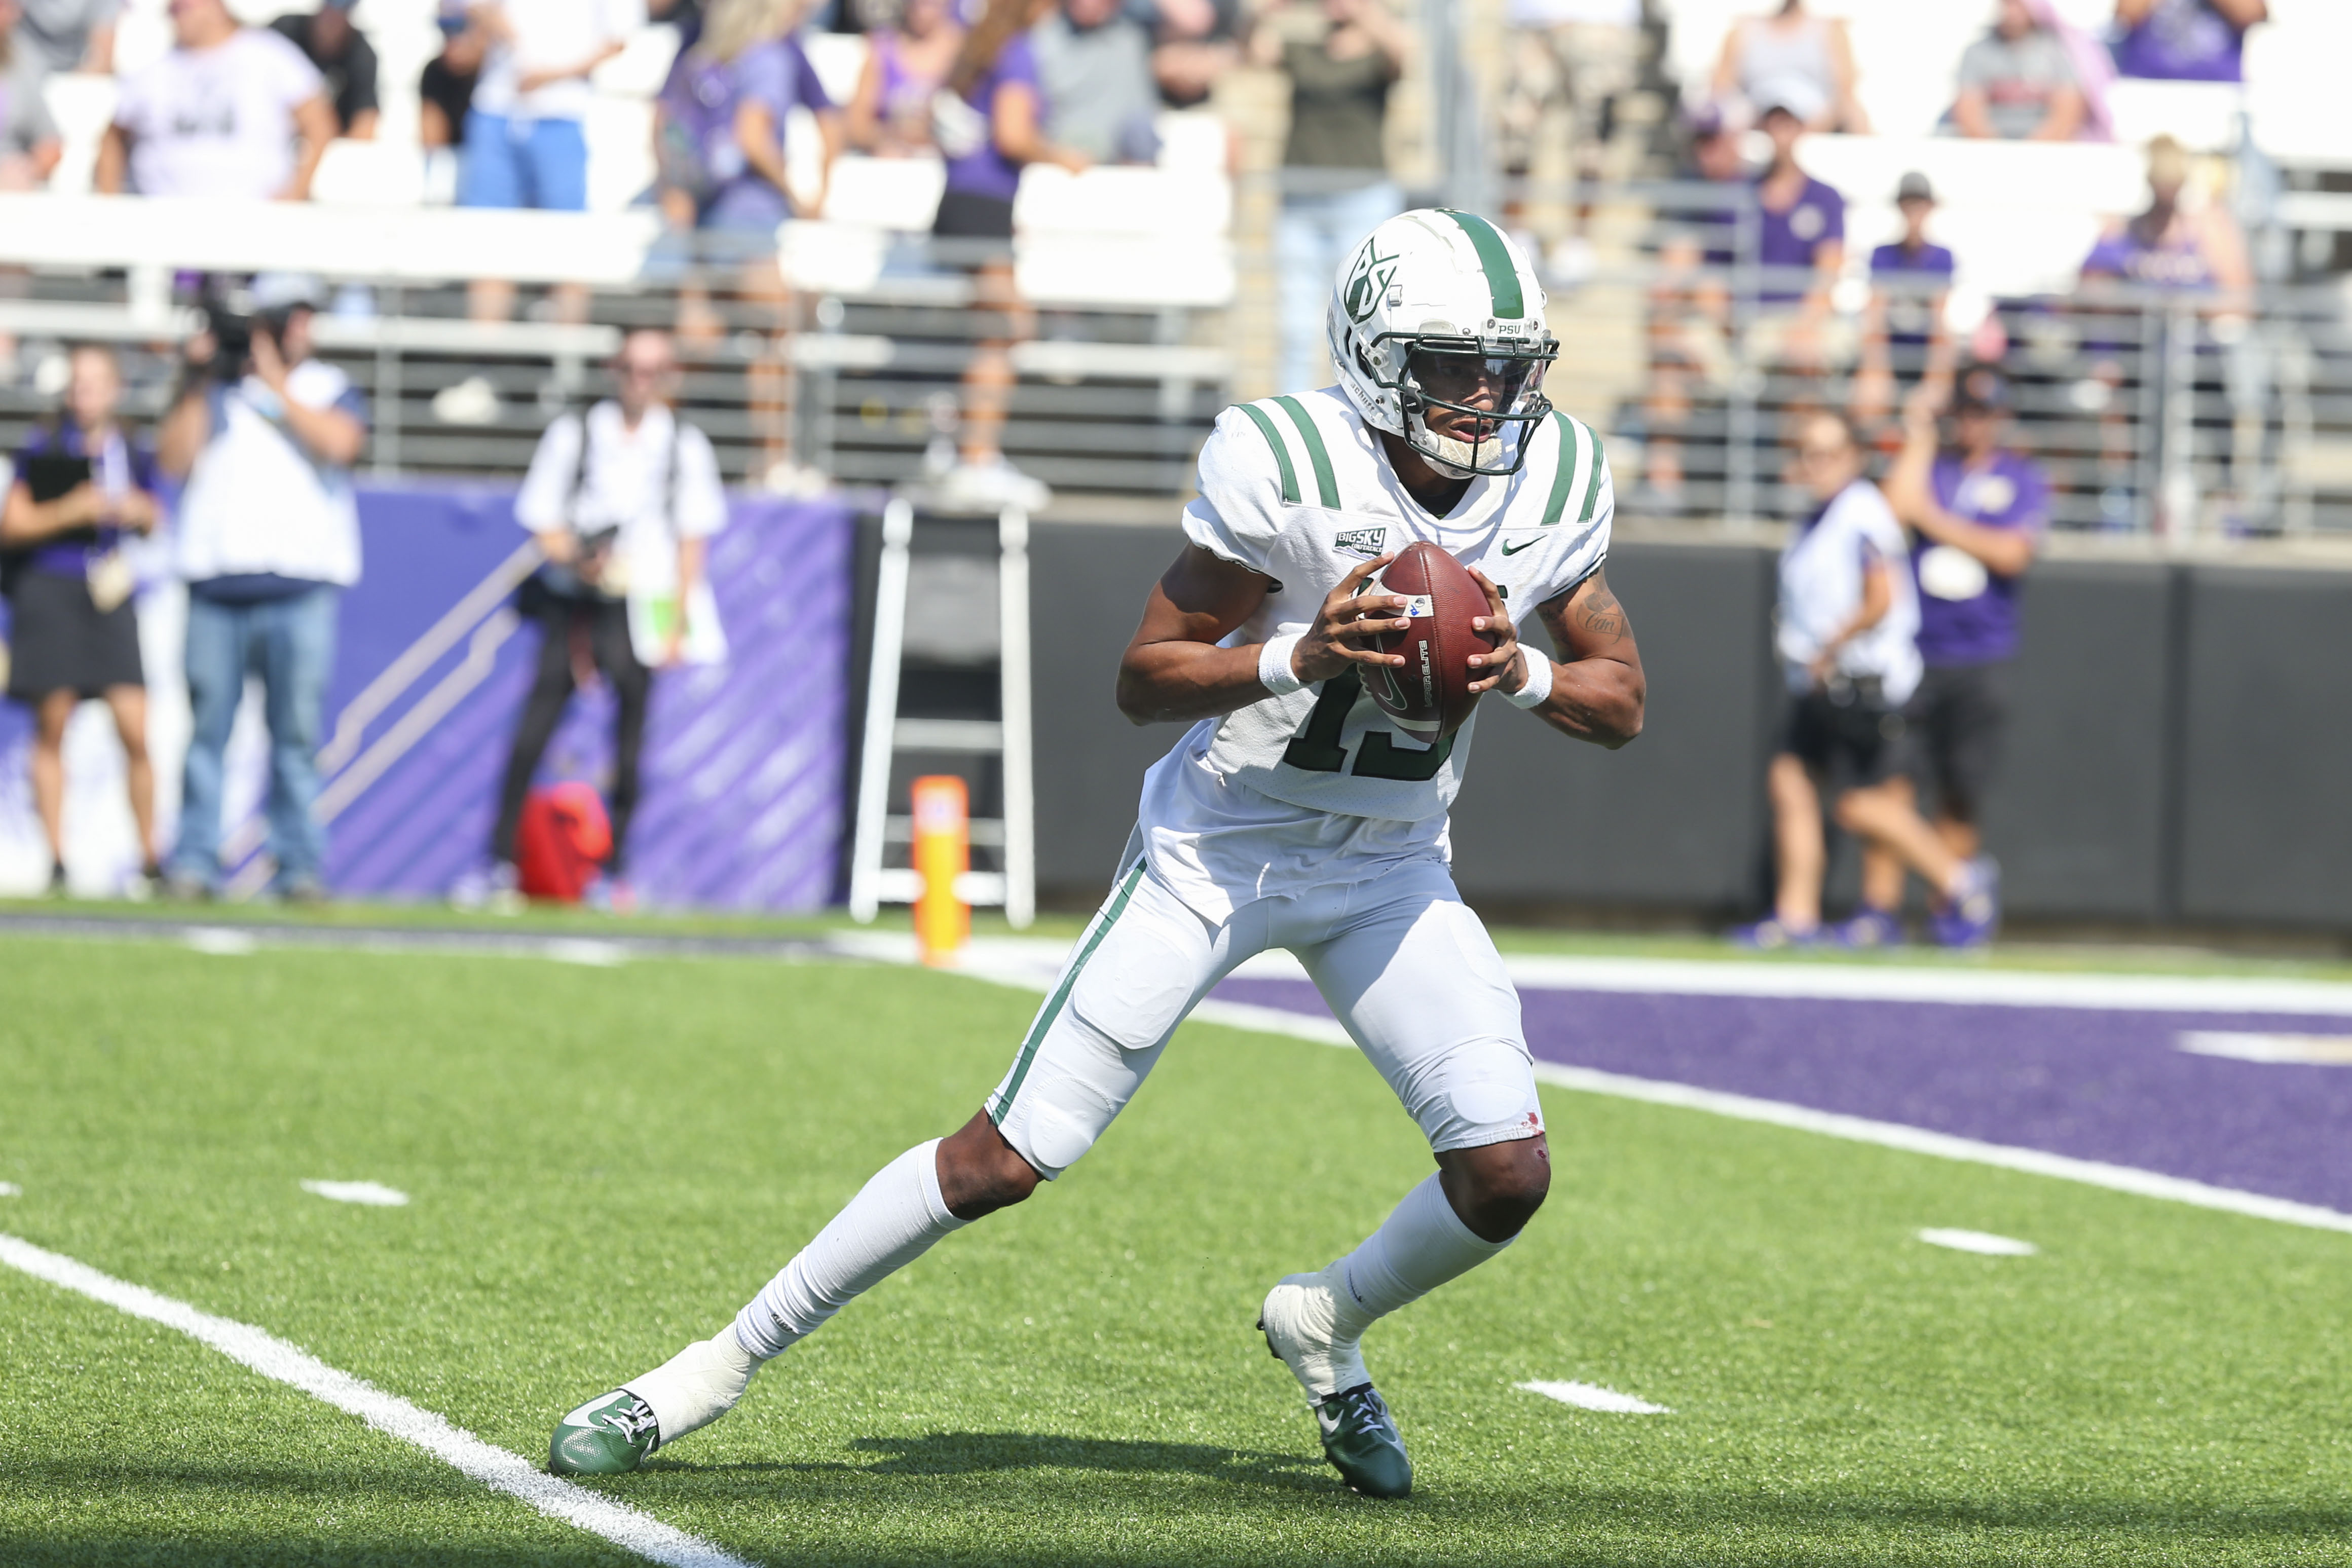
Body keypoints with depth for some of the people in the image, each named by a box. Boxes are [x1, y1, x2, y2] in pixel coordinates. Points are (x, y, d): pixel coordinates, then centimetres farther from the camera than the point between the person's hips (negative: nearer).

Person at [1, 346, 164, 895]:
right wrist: (70, 511, -17)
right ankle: (56, 860, 5)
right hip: (48, 589, -2)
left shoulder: (132, 454, 8)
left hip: (108, 597, 2)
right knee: (52, 728, -1)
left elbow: (152, 520, 21)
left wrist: (140, 512, -2)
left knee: (135, 730, -6)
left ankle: (150, 860, 3)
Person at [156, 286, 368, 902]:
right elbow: (174, 458, 5)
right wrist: (198, 382, -1)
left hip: (300, 584, -1)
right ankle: (193, 863, 1)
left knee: (297, 730, -4)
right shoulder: (215, 387, 16)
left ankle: (300, 865, -2)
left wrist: (276, 383, -4)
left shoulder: (329, 390, 14)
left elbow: (339, 443, -7)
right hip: (215, 580, 1)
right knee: (206, 727, -1)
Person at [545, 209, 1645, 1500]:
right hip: (1218, 847, -4)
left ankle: (1327, 1323, 20)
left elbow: (1624, 707, 2)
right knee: (1008, 1159, -7)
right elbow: (1143, 680, -16)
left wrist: (1522, 674, -19)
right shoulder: (1287, 468, -22)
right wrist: (1296, 659, -32)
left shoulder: (1556, 485, -8)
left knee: (1507, 1174, -12)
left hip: (1387, 872, 4)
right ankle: (722, 1362, 5)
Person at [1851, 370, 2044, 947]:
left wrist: (1935, 519, -8)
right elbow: (1895, 507, -11)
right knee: (1889, 780, -8)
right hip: (1911, 652, 0)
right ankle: (1880, 909, -6)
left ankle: (1950, 911, 13)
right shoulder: (1929, 466, 10)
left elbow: (2012, 554, -8)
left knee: (1961, 792, 2)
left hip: (1980, 658, 0)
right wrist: (1918, 438, -4)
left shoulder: (2024, 479, 7)